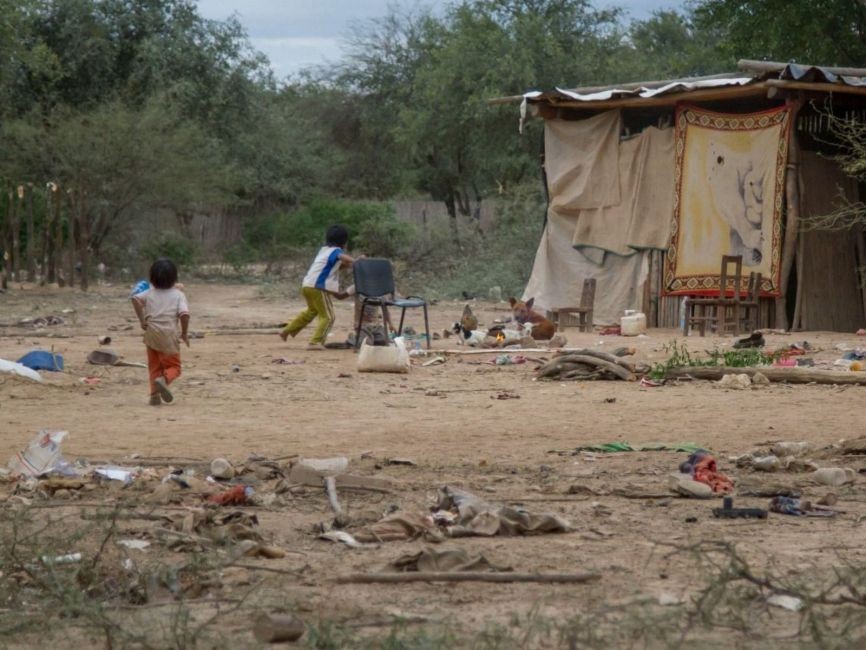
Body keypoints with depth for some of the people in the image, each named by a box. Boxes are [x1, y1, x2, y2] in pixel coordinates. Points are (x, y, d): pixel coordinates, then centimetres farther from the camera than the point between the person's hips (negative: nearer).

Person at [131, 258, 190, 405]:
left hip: (151, 333, 3)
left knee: (154, 366, 17)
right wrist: (184, 333, -1)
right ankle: (164, 379, -24)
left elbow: (136, 299, -10)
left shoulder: (149, 293, 7)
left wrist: (142, 320, -5)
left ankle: (154, 394, 7)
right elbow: (184, 314, -14)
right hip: (169, 334, -3)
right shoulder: (178, 294, -1)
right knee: (174, 366, 7)